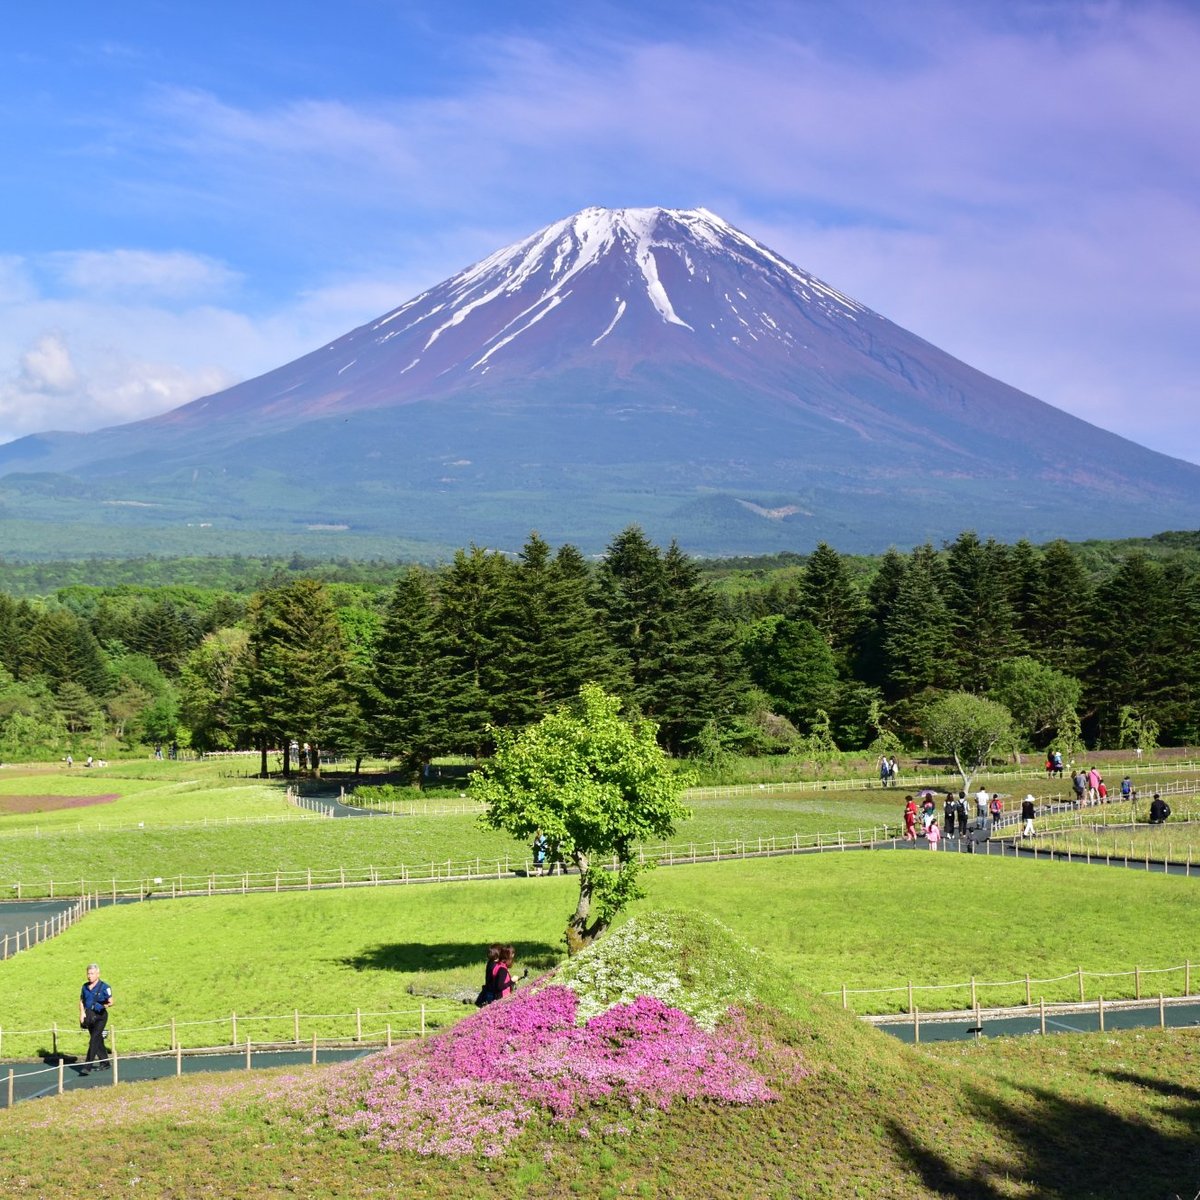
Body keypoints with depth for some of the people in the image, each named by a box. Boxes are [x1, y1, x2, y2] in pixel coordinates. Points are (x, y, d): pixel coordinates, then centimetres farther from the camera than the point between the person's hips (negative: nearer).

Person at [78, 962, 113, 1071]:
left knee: (94, 1040, -15)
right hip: (89, 1016, 6)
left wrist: (107, 1005, -27)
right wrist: (82, 1013, 3)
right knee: (98, 1040, 14)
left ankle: (88, 1065, -16)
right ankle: (104, 1063, 27)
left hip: (100, 1016, -6)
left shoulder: (104, 987, -9)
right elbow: (81, 1001, 16)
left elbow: (111, 1002, -9)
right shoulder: (85, 987, 7)